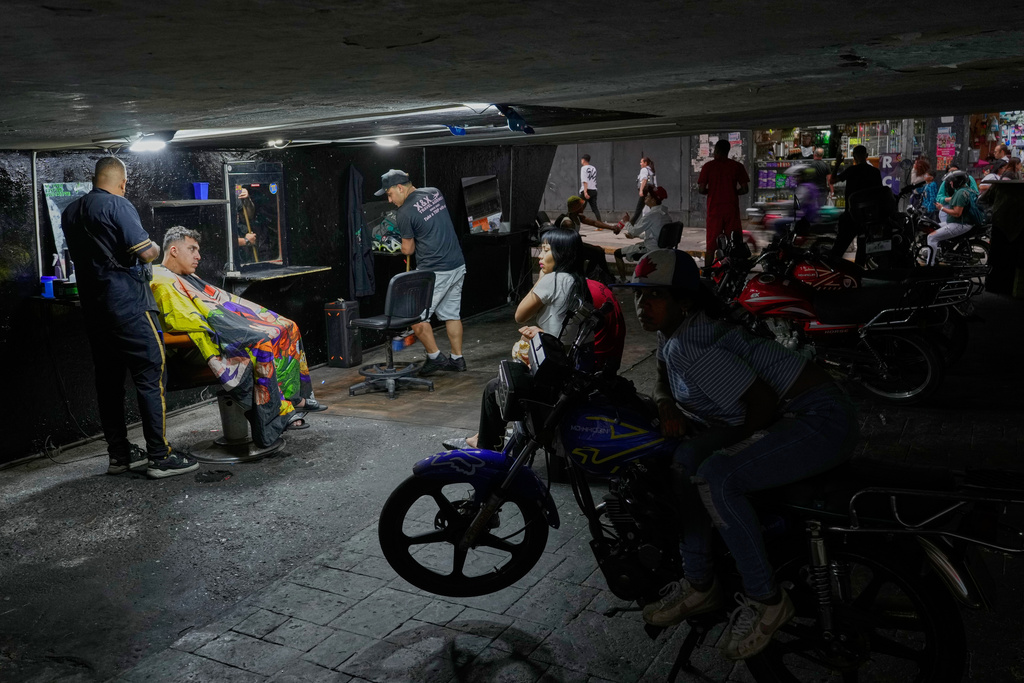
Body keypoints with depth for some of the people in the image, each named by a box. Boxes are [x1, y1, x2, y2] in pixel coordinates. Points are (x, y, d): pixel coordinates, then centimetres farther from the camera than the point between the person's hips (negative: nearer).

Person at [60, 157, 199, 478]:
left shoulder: (70, 212, 13)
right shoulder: (118, 205, -12)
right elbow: (148, 253, -17)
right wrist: (155, 248, 3)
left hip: (93, 305, 8)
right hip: (127, 304, -8)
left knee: (108, 379, 11)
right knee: (151, 375, -5)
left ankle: (118, 454, 18)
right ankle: (159, 456, -5)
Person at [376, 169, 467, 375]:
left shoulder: (404, 213, -15)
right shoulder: (435, 192, 6)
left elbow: (408, 250, -4)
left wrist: (404, 247, 19)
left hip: (434, 271, -8)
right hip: (457, 265, 8)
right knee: (451, 313, 16)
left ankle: (435, 357, 9)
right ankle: (457, 359, 21)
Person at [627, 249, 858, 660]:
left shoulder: (686, 345, -23)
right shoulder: (671, 331, 7)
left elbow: (762, 400, -24)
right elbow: (664, 379, 24)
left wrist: (731, 446, -8)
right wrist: (666, 404, 2)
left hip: (821, 419, -10)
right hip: (784, 415, 10)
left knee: (715, 477, -27)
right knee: (686, 460, 0)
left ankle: (766, 601, -9)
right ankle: (699, 586, 11)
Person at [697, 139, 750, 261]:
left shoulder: (708, 166, -2)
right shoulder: (737, 166, 1)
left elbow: (701, 189, -6)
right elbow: (745, 189, -2)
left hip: (714, 209, -1)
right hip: (732, 209, 1)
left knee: (711, 245, 4)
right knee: (734, 245, 7)